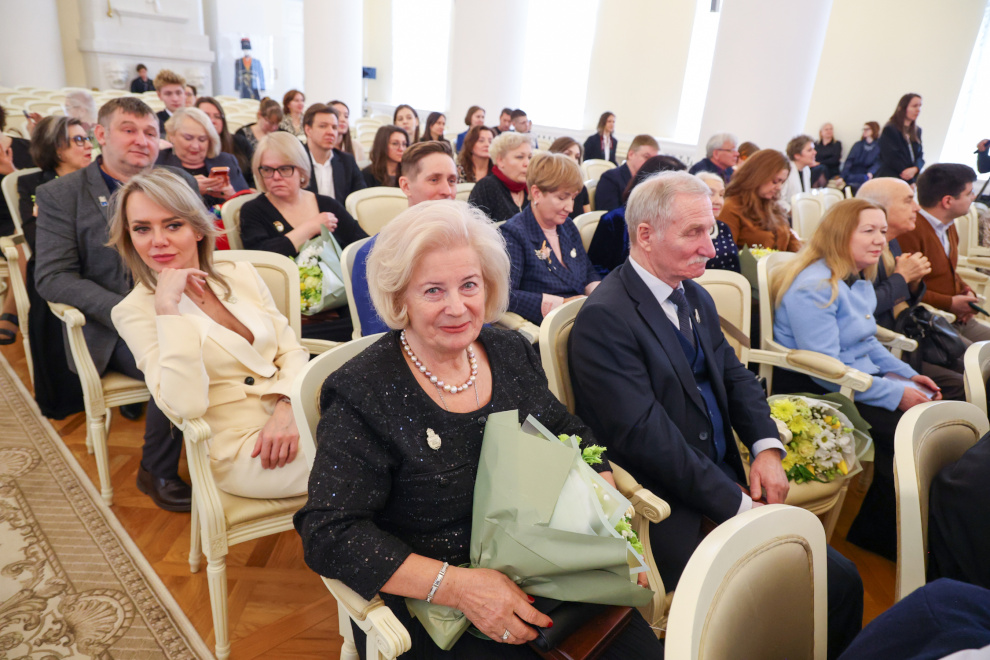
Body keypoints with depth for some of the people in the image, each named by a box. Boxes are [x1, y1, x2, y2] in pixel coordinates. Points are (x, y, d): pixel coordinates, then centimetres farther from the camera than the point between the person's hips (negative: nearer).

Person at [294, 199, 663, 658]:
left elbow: (572, 436, 11)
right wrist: (456, 585, -25)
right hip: (429, 604, -4)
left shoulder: (512, 353, 2)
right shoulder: (362, 394, -14)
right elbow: (330, 534, -17)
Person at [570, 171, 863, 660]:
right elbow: (645, 436, -21)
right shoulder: (604, 318, -18)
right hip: (673, 514, -8)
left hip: (726, 482, 8)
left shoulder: (697, 297, 12)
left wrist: (767, 447, -3)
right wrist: (738, 505, -17)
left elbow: (734, 375, 14)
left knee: (842, 578, 0)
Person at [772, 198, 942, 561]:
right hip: (811, 392, -9)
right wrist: (895, 393, -21)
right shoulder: (814, 287, -19)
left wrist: (908, 375, 8)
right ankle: (876, 532, 0)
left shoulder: (859, 281, 12)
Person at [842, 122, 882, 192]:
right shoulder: (858, 145, 18)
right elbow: (848, 162, 5)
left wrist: (870, 173, -27)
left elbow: (878, 164, -4)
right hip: (854, 174, 1)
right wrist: (842, 177, -10)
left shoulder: (879, 146, 10)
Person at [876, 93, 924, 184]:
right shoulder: (889, 130, -5)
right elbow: (891, 158, -10)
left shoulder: (917, 131, 17)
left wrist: (915, 168, -11)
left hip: (912, 180, 6)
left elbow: (920, 154, 12)